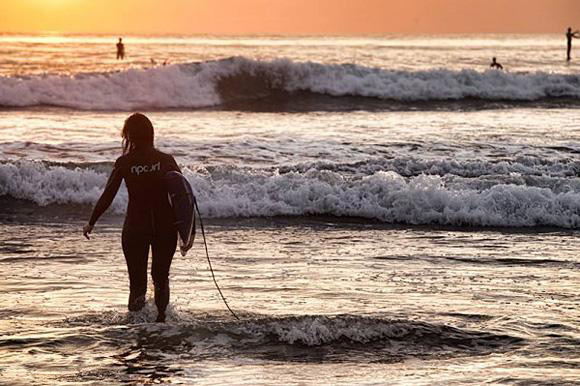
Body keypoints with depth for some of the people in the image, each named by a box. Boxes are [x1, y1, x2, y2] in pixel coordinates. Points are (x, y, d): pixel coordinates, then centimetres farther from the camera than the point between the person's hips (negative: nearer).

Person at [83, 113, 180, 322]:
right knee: (161, 276, 14)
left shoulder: (124, 162, -5)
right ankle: (161, 315, 1)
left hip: (135, 226, -2)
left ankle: (137, 297, -18)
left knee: (137, 279, 8)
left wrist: (91, 223, 9)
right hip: (165, 226, 2)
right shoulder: (166, 160, 0)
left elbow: (107, 196, -2)